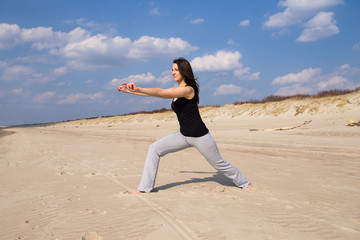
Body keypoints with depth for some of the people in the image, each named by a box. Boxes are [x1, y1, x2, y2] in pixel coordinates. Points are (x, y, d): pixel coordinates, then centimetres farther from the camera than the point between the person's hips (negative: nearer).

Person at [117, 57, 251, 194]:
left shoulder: (188, 89, -18)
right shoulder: (175, 91, 8)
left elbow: (161, 93, -29)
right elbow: (154, 93, 7)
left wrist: (139, 89, -35)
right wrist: (130, 91, 1)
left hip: (200, 136, -7)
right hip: (183, 135, 8)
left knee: (219, 164, 8)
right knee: (154, 149, -5)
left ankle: (244, 184, 33)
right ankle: (145, 187, 1)